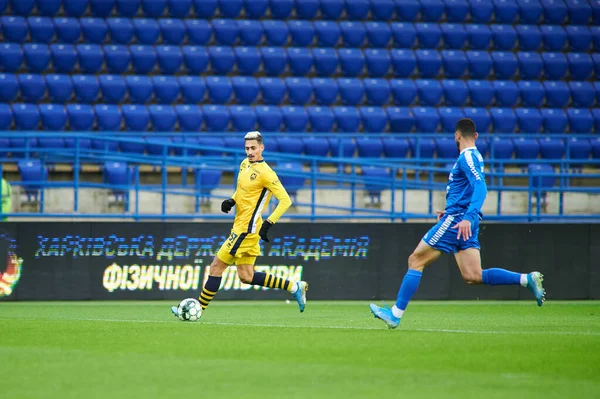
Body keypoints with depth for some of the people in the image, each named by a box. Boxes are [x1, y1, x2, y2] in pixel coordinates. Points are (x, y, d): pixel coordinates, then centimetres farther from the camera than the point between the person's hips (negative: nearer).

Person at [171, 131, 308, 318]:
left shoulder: (265, 173, -16)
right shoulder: (244, 164, 11)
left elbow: (285, 200, -17)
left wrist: (268, 223, -23)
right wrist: (231, 200, 8)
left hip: (246, 229, -10)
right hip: (240, 225, 10)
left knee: (217, 266, -5)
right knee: (246, 276, 11)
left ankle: (199, 309, 3)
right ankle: (294, 287, 15)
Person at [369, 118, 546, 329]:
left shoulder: (467, 157, -10)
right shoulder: (474, 157, 20)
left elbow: (480, 189, -23)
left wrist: (468, 218, -33)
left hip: (457, 219, -9)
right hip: (463, 221, 9)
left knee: (416, 260, -2)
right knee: (473, 277, 1)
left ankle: (396, 314, -1)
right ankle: (527, 279, -8)